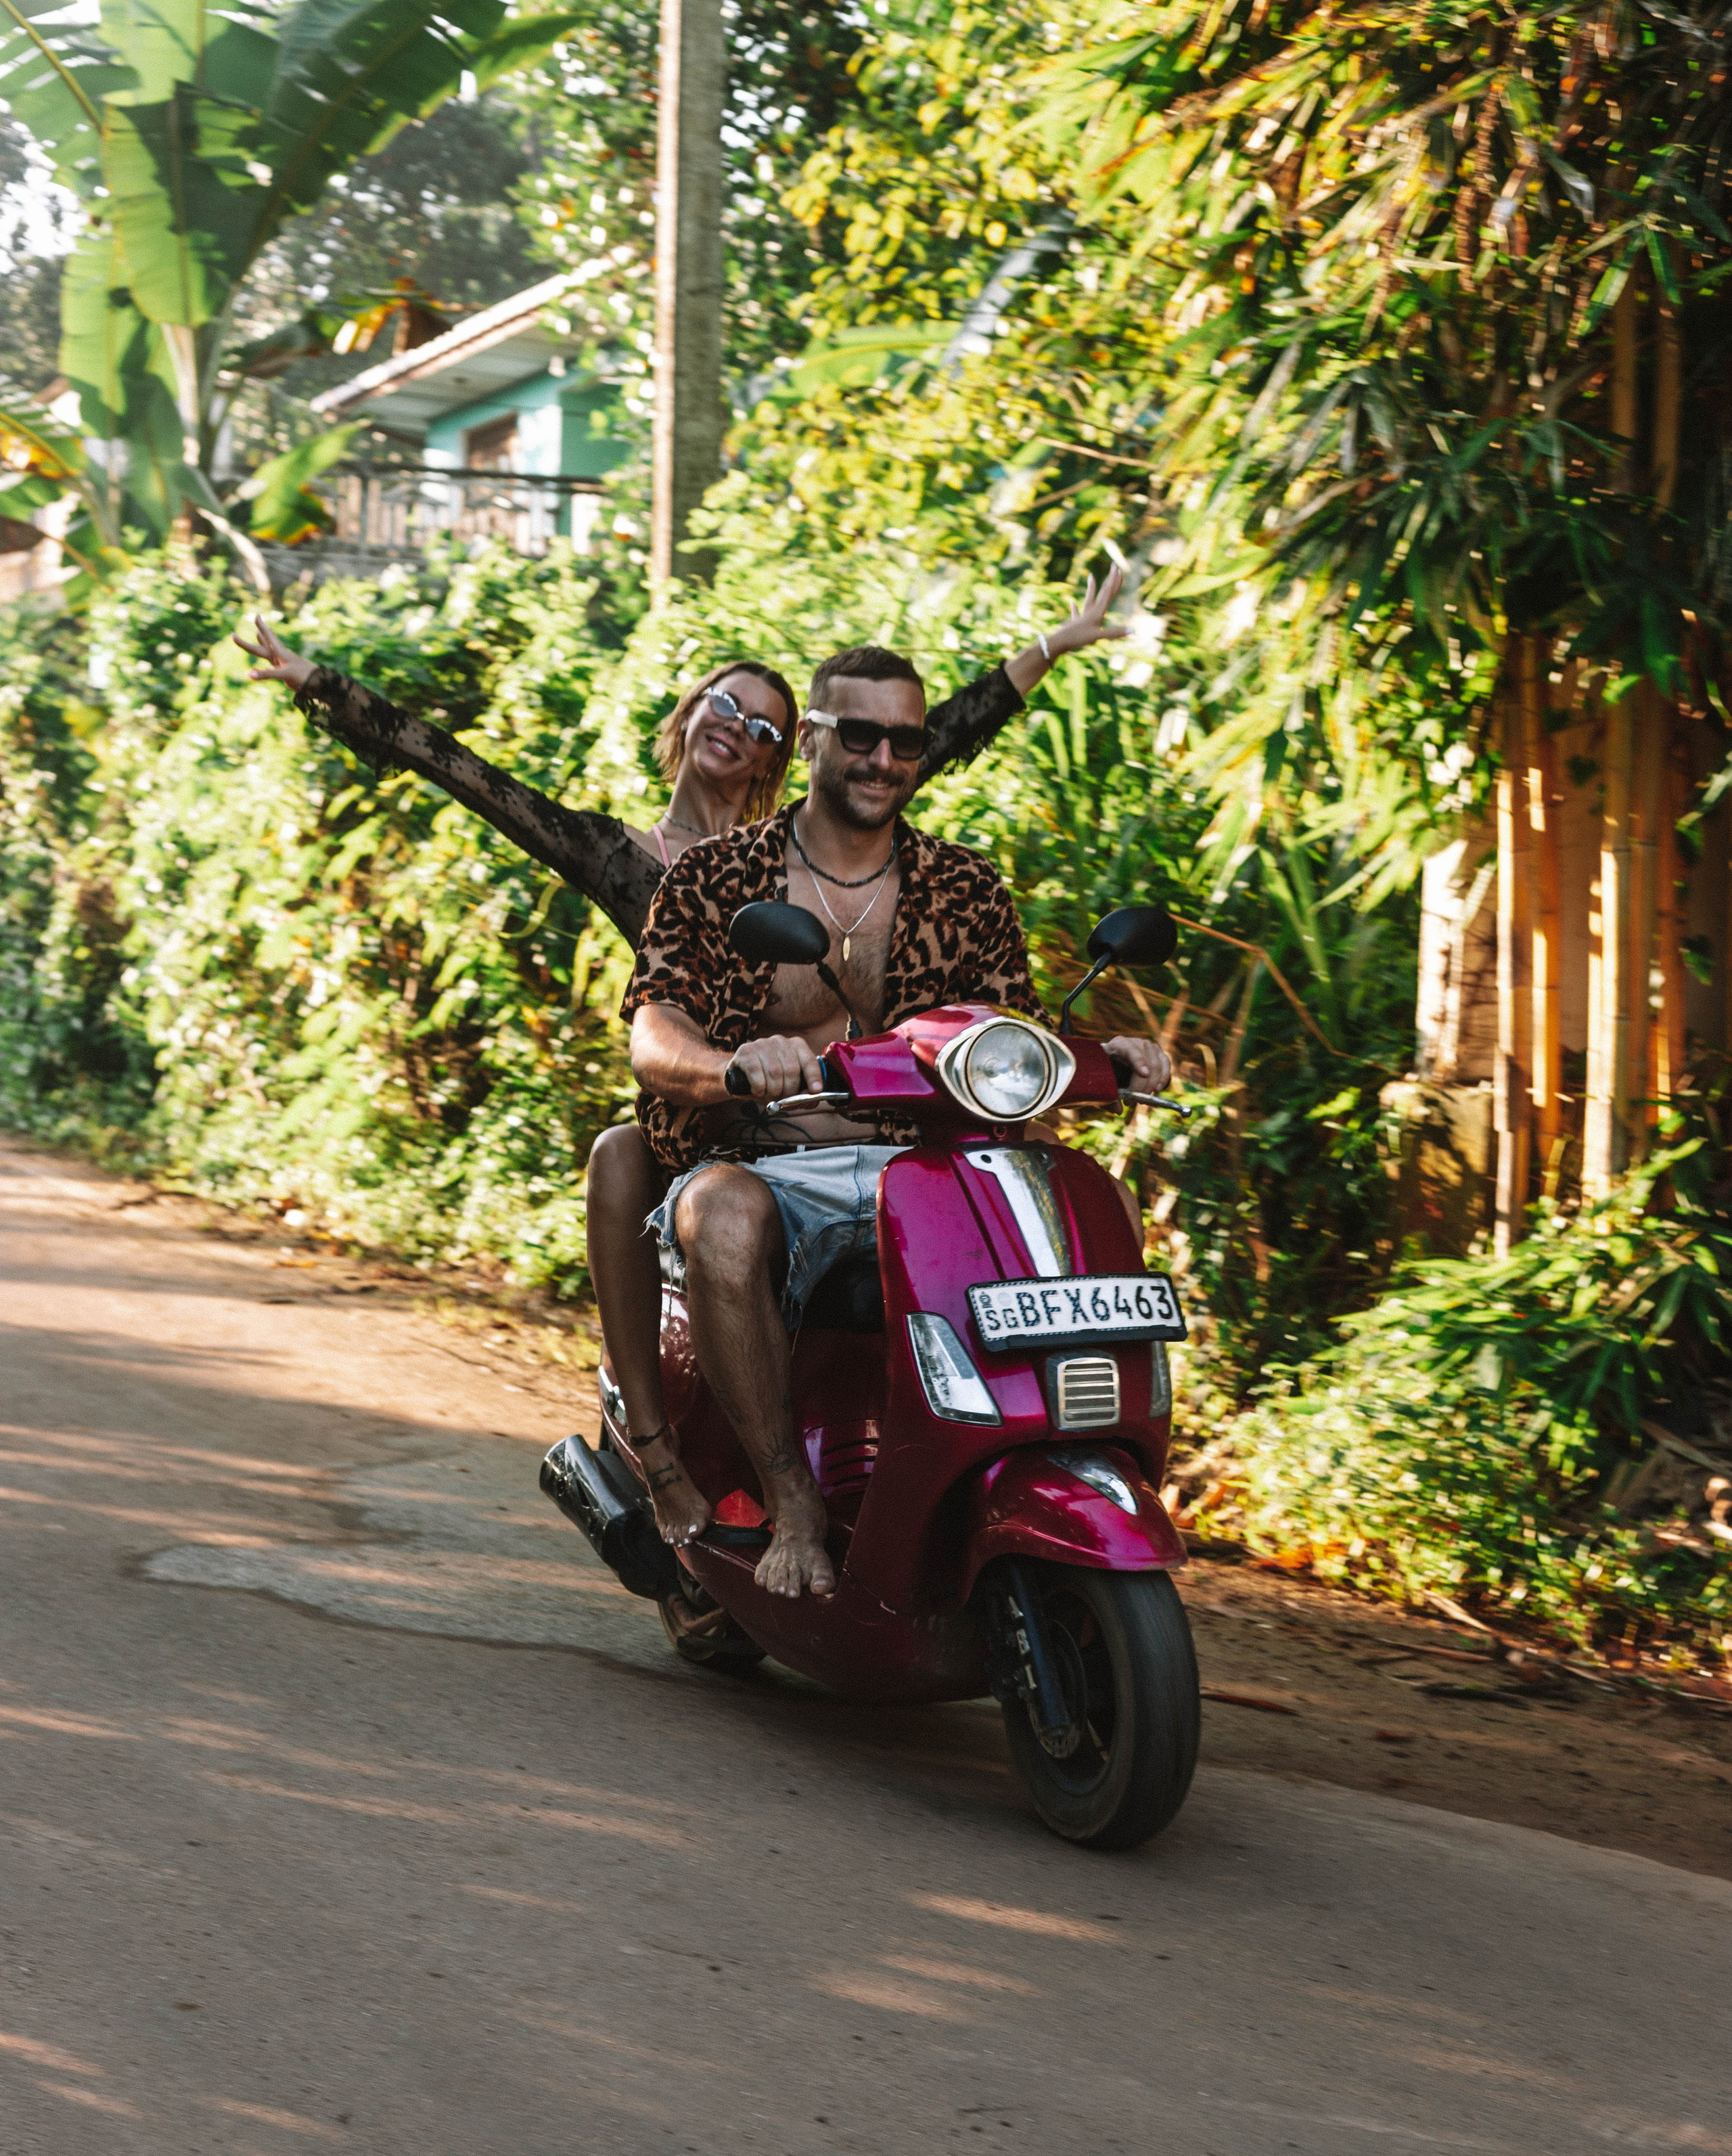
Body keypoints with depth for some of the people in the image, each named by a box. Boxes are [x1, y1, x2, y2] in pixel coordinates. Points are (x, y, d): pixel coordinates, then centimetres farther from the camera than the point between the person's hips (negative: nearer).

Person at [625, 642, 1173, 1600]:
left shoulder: (966, 889, 14)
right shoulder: (713, 877, 4)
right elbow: (653, 1036, -9)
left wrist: (1102, 1058, -15)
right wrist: (729, 1064, -34)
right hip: (762, 1164, -2)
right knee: (725, 1218, -39)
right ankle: (791, 1501, -30)